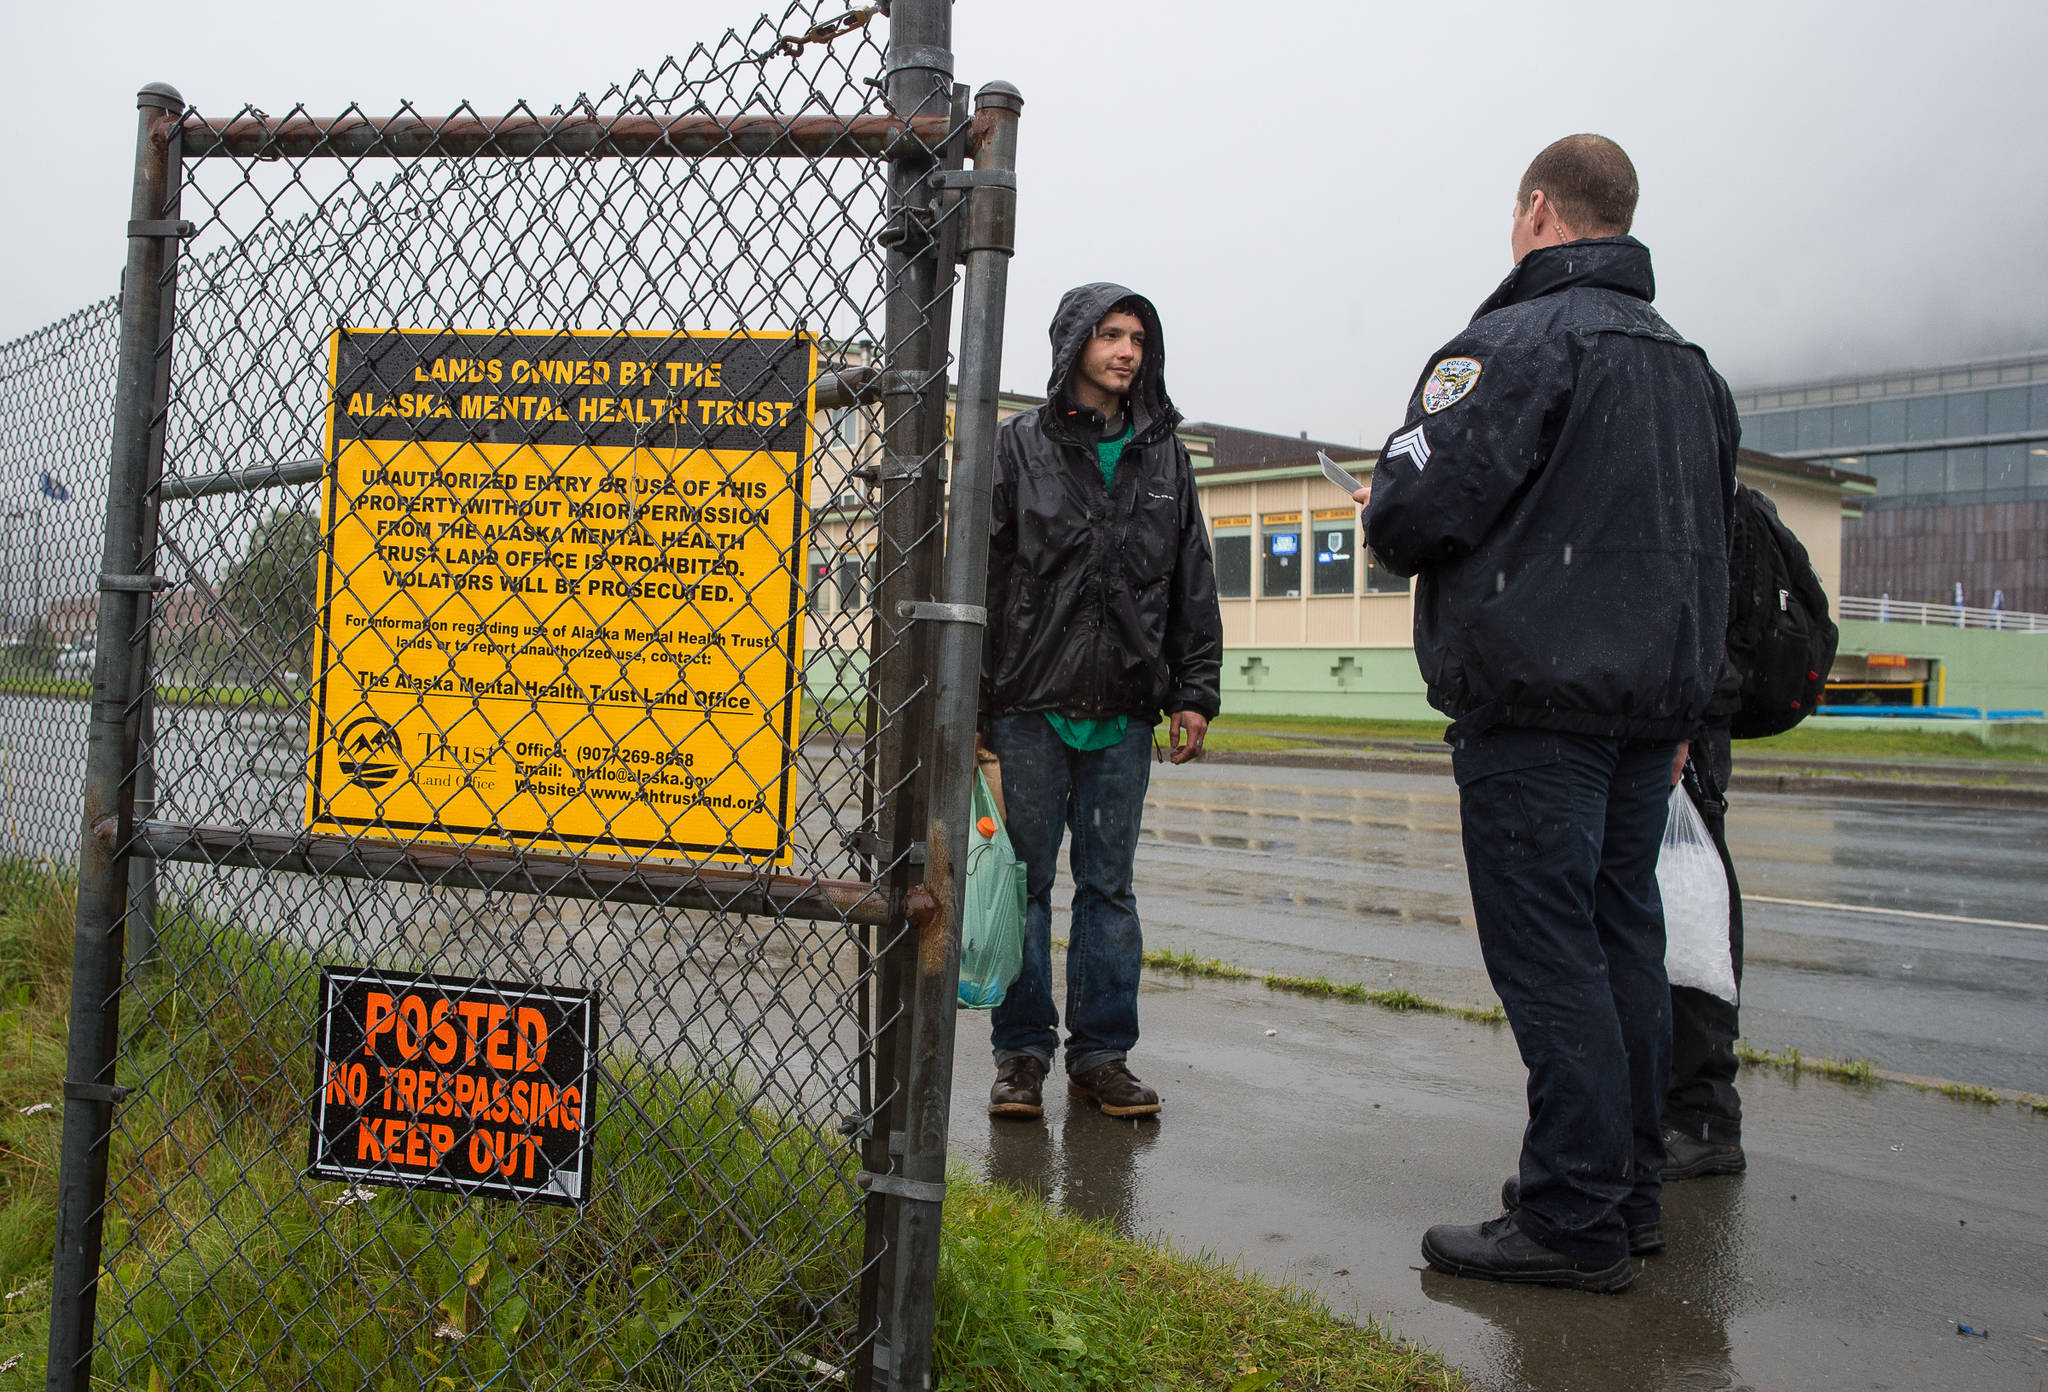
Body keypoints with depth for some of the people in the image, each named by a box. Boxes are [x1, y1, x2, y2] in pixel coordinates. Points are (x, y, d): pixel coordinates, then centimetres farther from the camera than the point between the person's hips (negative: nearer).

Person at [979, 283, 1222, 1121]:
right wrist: (970, 703, -6)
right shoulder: (1019, 446, 2)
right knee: (1026, 880, 4)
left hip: (1124, 713, 3)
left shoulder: (1164, 456, 12)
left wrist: (1194, 694, 7)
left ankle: (1102, 1052, 17)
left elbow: (1193, 586, 14)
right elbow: (980, 574, -1)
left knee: (1109, 883, 8)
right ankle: (1022, 1053, 14)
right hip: (1031, 706, -3)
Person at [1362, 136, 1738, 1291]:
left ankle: (1575, 1220, -1)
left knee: (1548, 952, -5)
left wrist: (1383, 512, 5)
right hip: (1654, 702, 9)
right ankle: (1632, 1193, 22)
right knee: (1625, 942, 13)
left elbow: (1416, 510, -19)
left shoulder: (1519, 341, -10)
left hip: (1536, 703, -8)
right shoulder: (1692, 364, 19)